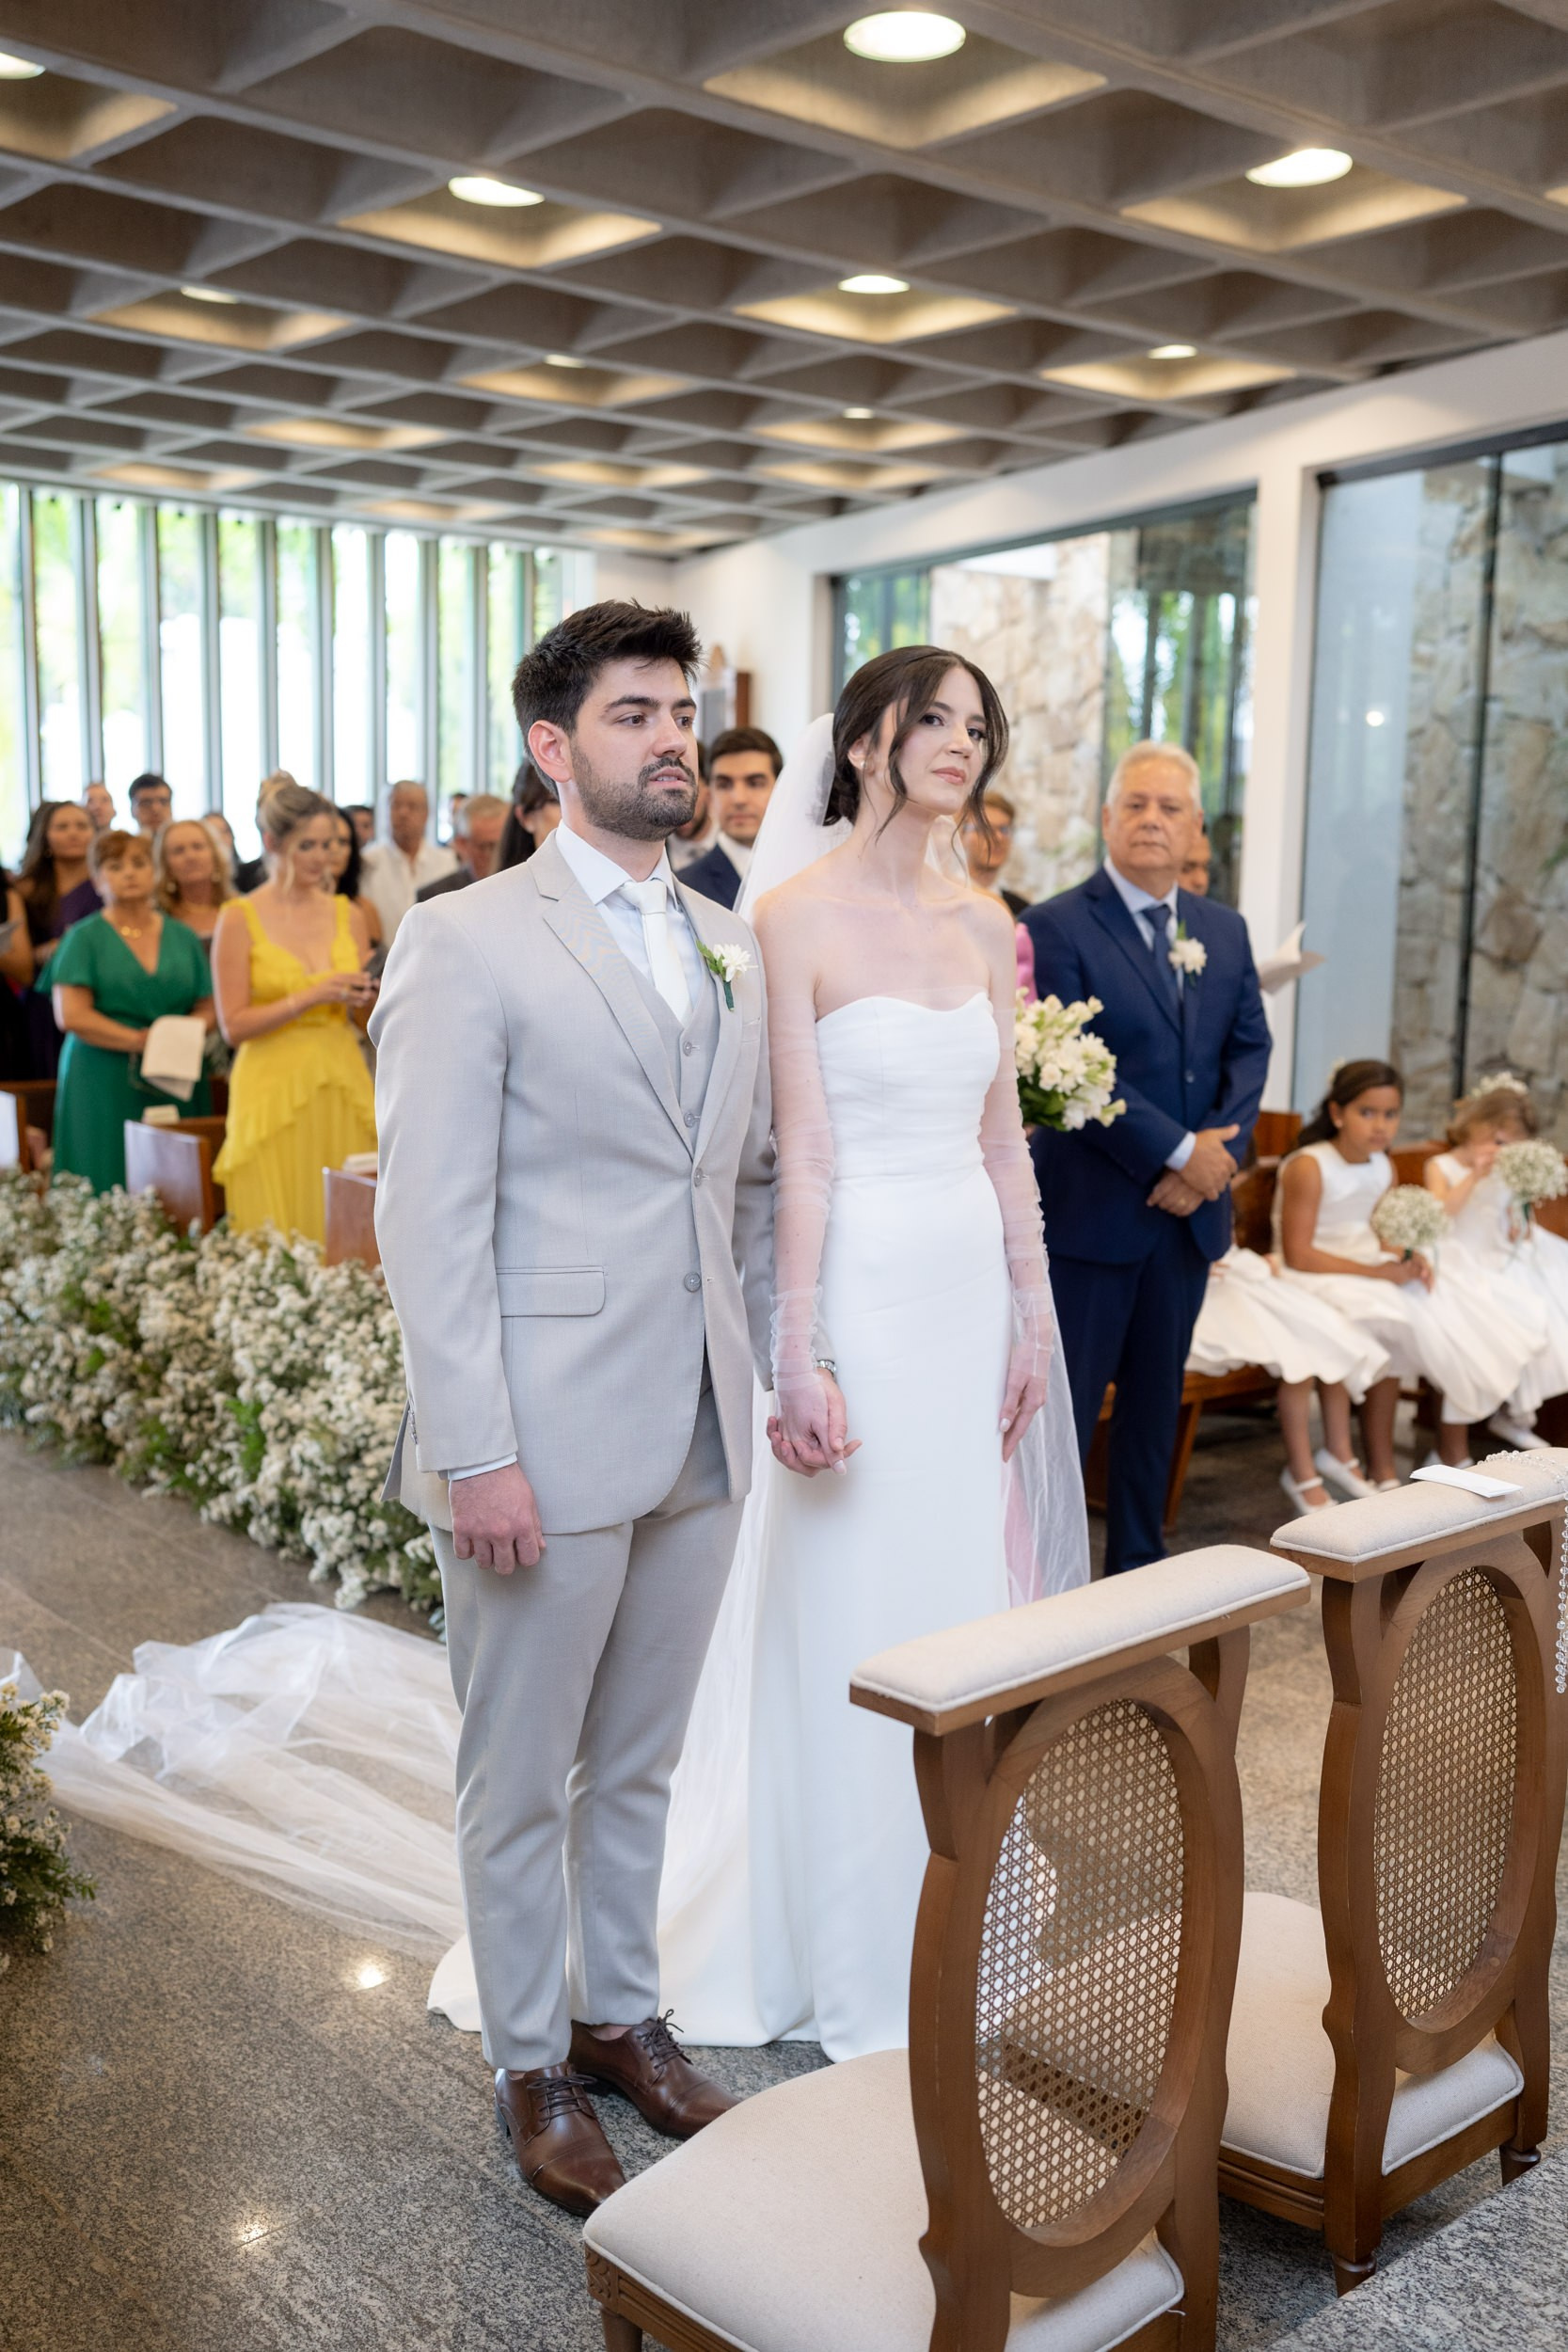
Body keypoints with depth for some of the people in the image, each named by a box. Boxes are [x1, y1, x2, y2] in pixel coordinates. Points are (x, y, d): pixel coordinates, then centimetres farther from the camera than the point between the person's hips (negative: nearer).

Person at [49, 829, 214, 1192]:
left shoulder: (183, 937, 13)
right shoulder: (85, 938, 3)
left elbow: (207, 1008, 11)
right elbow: (71, 1015, -7)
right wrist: (141, 1042, -13)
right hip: (104, 1084, -3)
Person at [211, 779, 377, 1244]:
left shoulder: (347, 914, 11)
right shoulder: (240, 918, -1)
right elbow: (234, 1026, -7)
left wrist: (368, 997, -7)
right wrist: (312, 996, -14)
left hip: (343, 1087, 4)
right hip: (274, 1088, -3)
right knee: (278, 1238, -4)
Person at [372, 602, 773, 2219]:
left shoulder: (728, 949, 11)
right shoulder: (468, 942, -9)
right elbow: (430, 1220, -14)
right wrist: (477, 1453, -18)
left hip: (696, 1439, 6)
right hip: (542, 1444, -6)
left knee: (638, 1764, 20)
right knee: (521, 1783, 12)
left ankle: (622, 2013, 40)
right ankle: (531, 2065, 31)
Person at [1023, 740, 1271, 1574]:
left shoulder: (1224, 930, 12)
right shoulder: (1057, 927, -9)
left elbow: (1250, 1050, 9)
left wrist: (1219, 1149, -7)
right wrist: (1177, 1151, -16)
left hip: (1190, 1204, 6)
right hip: (1091, 1209, -6)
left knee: (1156, 1400, 15)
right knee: (1065, 1406, 0)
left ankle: (1139, 1567, 27)